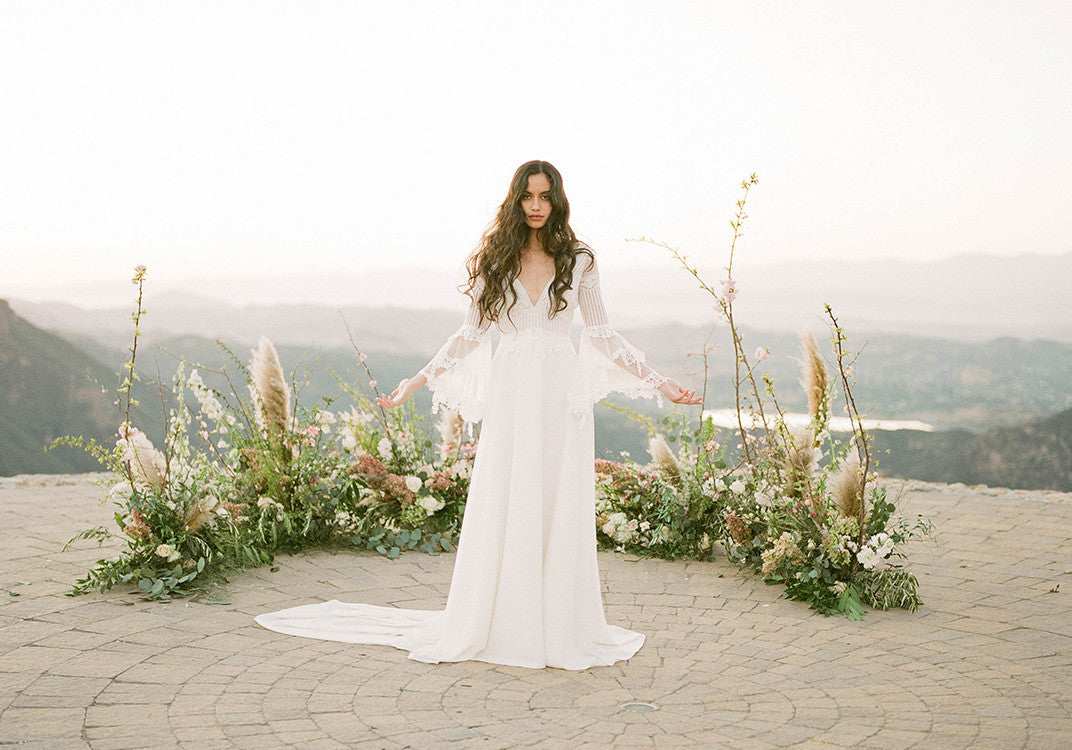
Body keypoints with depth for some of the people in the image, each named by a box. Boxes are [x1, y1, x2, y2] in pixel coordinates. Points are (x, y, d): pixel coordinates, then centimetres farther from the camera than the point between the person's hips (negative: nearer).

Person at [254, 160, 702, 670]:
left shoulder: (578, 260, 6)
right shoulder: (494, 259, 7)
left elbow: (601, 334, 10)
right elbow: (471, 333, 11)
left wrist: (658, 382, 7)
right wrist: (416, 381, 6)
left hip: (562, 398, 0)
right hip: (509, 396, 0)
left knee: (561, 510, 1)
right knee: (501, 509, 0)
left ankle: (560, 628, 12)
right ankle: (498, 627, 10)